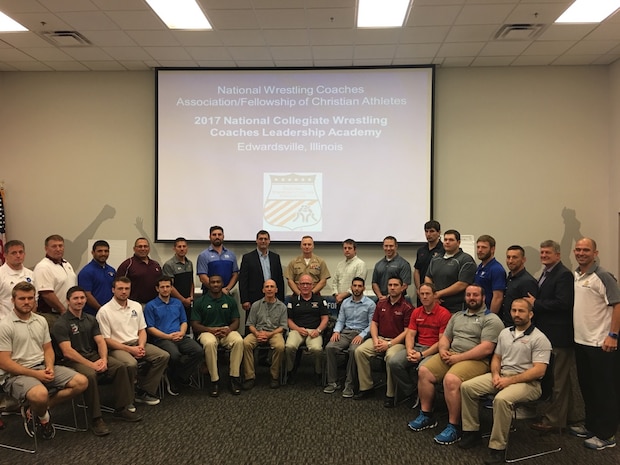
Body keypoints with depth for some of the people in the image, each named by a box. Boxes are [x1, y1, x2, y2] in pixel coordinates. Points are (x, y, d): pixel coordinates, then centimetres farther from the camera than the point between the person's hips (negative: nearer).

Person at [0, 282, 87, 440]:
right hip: (16, 373, -7)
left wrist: (50, 367, -7)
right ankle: (43, 417, 0)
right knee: (40, 394, -38)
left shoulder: (41, 321, 10)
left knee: (81, 382, -10)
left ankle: (34, 410, -2)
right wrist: (35, 374, -17)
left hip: (43, 367, 7)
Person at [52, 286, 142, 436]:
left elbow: (100, 341, 7)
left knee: (120, 366, -16)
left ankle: (121, 409, -6)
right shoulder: (61, 324, -8)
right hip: (73, 361, -6)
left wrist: (104, 359, -14)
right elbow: (67, 352, -16)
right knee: (90, 375, -36)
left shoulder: (90, 319, 13)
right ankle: (96, 419, -25)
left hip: (93, 356, 6)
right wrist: (91, 364, -21)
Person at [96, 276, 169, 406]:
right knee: (131, 364, -36)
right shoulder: (104, 311, -7)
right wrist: (130, 349, -16)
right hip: (117, 347, -6)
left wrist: (141, 346, -7)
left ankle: (144, 392, -4)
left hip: (137, 343, 6)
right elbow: (106, 340, -10)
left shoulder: (136, 306, 11)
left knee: (163, 356, -13)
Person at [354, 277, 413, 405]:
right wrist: (375, 340, -4)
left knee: (391, 356, -36)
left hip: (397, 341, -5)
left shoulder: (407, 307, -5)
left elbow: (407, 331, -10)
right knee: (360, 351, -18)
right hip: (380, 338, 5)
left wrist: (389, 344, -16)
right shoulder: (381, 304, 13)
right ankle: (366, 388, -8)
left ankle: (390, 395, -20)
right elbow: (374, 323, 15)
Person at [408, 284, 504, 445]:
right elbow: (445, 338, 21)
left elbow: (486, 349, -15)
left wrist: (459, 358, -17)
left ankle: (454, 427, -17)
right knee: (423, 371, -11)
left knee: (451, 380, -32)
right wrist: (443, 350, -3)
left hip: (476, 360, -7)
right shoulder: (457, 316, 21)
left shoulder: (491, 320, -3)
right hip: (451, 355, 7)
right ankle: (426, 415, 2)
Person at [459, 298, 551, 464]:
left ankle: (498, 448, -23)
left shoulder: (539, 339, -9)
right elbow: (496, 357, 18)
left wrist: (510, 380, -20)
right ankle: (472, 432, 2)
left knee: (501, 399, -36)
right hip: (502, 375, 7)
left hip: (527, 381, -7)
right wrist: (495, 374, -4)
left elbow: (539, 371, -16)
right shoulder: (505, 332, 13)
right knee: (467, 387, -9)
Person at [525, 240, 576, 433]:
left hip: (559, 335, -10)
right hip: (548, 332, 10)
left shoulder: (564, 275, -15)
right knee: (561, 378, 19)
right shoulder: (547, 273, 15)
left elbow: (563, 303, -24)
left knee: (558, 379, 0)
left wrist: (536, 304, -18)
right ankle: (565, 414, 31)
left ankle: (554, 419, 8)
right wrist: (535, 303, 2)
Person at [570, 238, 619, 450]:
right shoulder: (574, 276, 8)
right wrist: (573, 332, 11)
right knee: (586, 386, 17)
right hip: (580, 341, 7)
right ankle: (591, 426, 30)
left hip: (600, 343, -7)